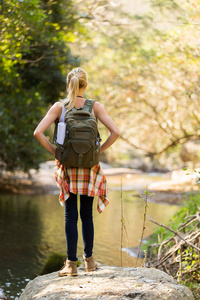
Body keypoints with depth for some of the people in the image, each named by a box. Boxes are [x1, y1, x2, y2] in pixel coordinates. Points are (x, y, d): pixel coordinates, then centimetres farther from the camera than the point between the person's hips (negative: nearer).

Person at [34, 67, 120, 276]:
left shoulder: (59, 107, -4)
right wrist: (99, 151, 0)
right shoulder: (95, 107, -3)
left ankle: (71, 263, 3)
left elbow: (38, 133, -12)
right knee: (87, 215, 12)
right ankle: (89, 259, 20)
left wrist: (54, 151, -1)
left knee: (70, 216, 4)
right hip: (89, 167, 1)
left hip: (67, 167, -1)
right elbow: (115, 132, -10)